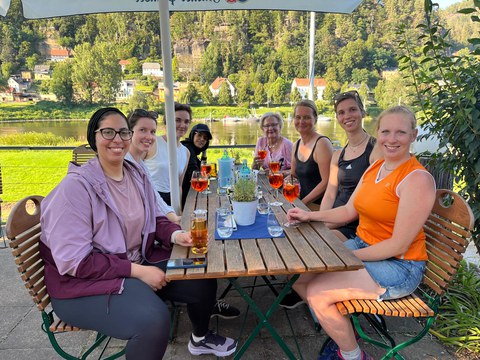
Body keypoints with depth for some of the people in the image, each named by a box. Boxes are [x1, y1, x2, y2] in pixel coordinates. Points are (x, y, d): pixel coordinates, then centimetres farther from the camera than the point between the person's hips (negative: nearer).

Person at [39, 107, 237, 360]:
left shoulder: (137, 175, 0)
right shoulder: (75, 186, -21)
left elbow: (152, 219, 11)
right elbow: (74, 261, -23)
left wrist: (175, 234, -12)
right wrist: (137, 271, -24)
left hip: (140, 262, 7)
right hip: (85, 281, -6)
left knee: (203, 279, -2)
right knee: (154, 319, -33)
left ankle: (200, 338, 30)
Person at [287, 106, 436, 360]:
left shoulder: (417, 179, -20)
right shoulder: (374, 168, 4)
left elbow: (399, 246, -21)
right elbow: (349, 211, 10)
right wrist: (310, 215, 0)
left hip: (399, 265, -8)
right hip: (362, 244, 8)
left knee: (318, 292, -21)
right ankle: (341, 332, 20)